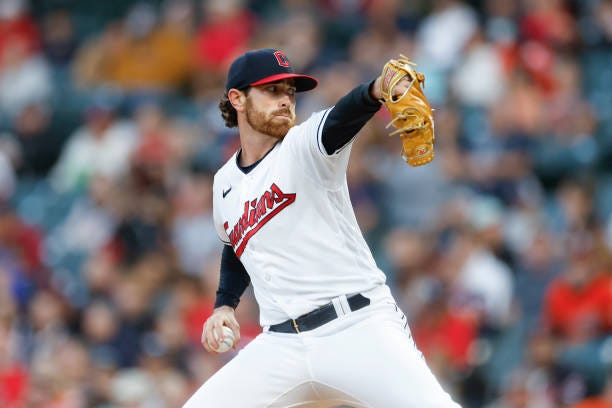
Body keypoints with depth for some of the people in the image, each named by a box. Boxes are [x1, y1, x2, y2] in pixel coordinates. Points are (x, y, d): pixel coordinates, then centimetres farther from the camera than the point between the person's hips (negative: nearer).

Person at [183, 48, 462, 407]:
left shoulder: (304, 146, -3)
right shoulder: (226, 183, 14)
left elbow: (341, 121, -26)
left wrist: (377, 91, -48)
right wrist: (225, 305, 16)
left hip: (359, 328, -5)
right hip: (282, 344, 5)